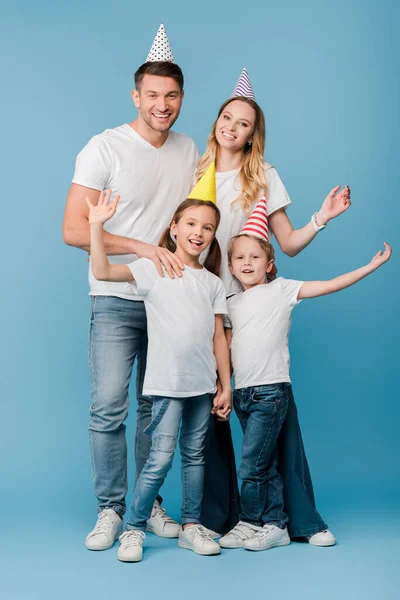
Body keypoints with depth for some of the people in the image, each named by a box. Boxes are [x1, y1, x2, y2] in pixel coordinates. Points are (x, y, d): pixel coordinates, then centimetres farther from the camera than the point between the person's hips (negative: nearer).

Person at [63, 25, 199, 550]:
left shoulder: (188, 150, 10)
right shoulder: (105, 148, -7)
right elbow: (74, 230, -13)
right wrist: (143, 247, -20)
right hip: (117, 299, -4)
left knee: (158, 407, 9)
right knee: (109, 406, -8)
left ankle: (150, 503, 21)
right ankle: (111, 508, 7)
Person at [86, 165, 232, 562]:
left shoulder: (213, 283, 11)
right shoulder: (153, 269, -1)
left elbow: (219, 337, 10)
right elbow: (103, 272, -15)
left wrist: (226, 386, 7)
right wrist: (97, 226, -21)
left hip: (202, 384, 4)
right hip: (167, 382, -4)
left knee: (194, 455, 11)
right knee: (161, 457, -7)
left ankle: (191, 526, 23)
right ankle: (133, 529, 7)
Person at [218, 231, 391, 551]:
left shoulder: (281, 289, -1)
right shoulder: (232, 303, 13)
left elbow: (331, 285, -6)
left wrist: (373, 264, -10)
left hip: (271, 391, -5)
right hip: (242, 393, 5)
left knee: (251, 466, -7)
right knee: (266, 465, 11)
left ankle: (250, 522, 11)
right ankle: (274, 526, 19)